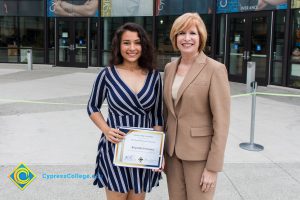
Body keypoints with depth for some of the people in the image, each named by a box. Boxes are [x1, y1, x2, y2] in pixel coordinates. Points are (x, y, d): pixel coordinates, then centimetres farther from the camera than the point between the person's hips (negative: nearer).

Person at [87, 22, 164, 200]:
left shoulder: (154, 76, -1)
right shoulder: (107, 75, -7)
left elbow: (157, 115, 5)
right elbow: (93, 107, 5)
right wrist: (106, 130, -12)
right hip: (115, 146, -2)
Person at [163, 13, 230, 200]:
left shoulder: (215, 69, -13)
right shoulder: (170, 67, 5)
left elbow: (221, 122, -15)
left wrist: (213, 167, -16)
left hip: (200, 153, -5)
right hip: (173, 150, 6)